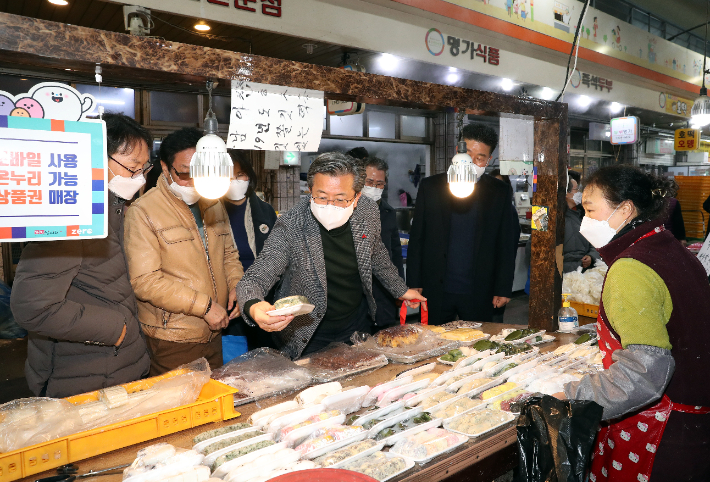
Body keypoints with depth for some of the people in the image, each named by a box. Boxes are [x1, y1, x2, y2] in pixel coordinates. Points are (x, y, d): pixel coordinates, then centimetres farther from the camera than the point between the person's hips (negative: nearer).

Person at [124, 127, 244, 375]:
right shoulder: (143, 212, -13)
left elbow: (229, 253, 19)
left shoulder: (213, 203, 9)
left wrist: (236, 285, -1)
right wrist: (204, 305, -18)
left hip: (214, 334, 6)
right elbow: (145, 281, -18)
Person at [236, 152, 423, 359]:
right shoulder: (290, 226, -26)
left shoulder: (368, 212, -13)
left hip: (358, 325, 4)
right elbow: (253, 279, -28)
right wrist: (253, 307, -50)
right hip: (308, 336, -4)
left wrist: (400, 290, 17)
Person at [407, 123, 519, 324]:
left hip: (479, 294, 0)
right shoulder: (430, 186, 3)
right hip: (436, 293, 1)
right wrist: (414, 284, 0)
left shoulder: (501, 192, 2)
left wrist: (503, 289, 0)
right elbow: (416, 238, 3)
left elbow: (507, 245, 4)